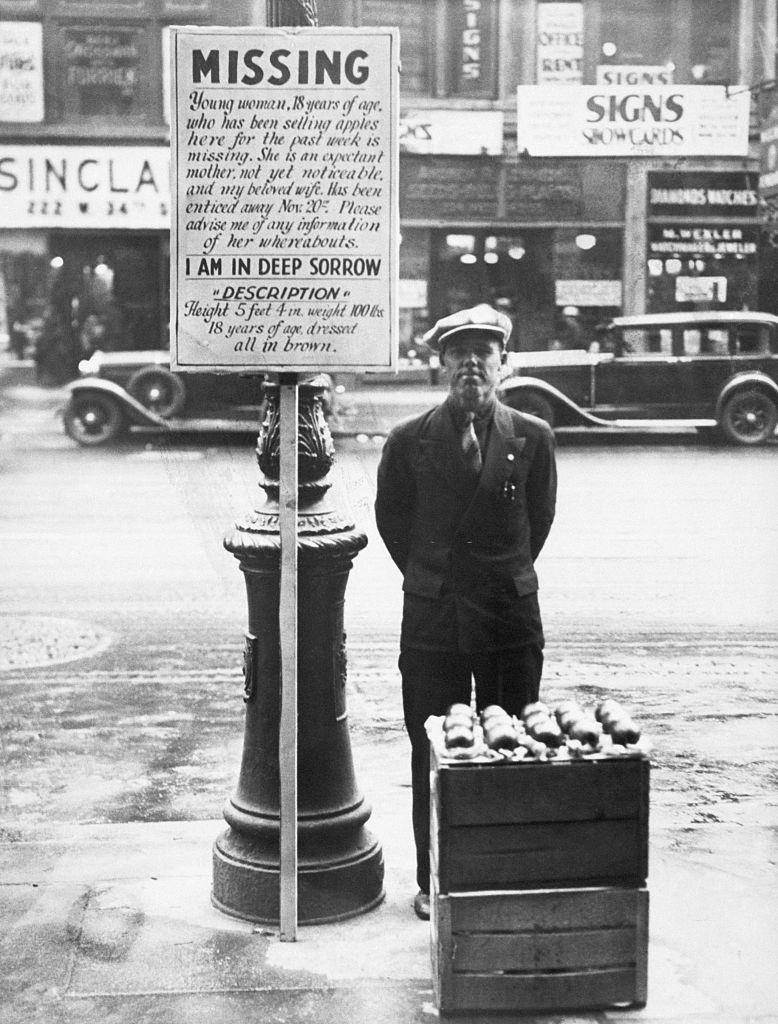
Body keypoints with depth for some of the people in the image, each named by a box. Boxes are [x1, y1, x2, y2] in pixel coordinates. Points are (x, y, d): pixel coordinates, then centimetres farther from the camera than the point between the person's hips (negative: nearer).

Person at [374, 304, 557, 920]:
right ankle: (435, 883, 19)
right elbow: (392, 520, 10)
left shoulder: (533, 438, 0)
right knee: (433, 756, 6)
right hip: (432, 616, 0)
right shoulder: (409, 442, -3)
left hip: (511, 615, 1)